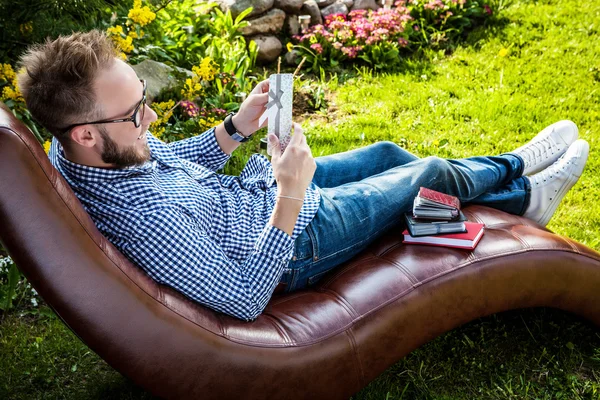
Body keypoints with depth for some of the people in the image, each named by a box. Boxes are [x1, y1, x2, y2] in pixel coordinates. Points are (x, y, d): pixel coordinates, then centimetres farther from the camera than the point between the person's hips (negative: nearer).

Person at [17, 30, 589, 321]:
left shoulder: (78, 151, -13)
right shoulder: (138, 218, -41)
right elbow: (244, 298, -32)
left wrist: (236, 127, -8)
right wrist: (288, 199, -36)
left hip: (249, 187, 8)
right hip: (292, 243, -8)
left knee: (386, 153, 19)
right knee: (431, 175, 7)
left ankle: (510, 168, 42)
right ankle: (522, 194, 38)